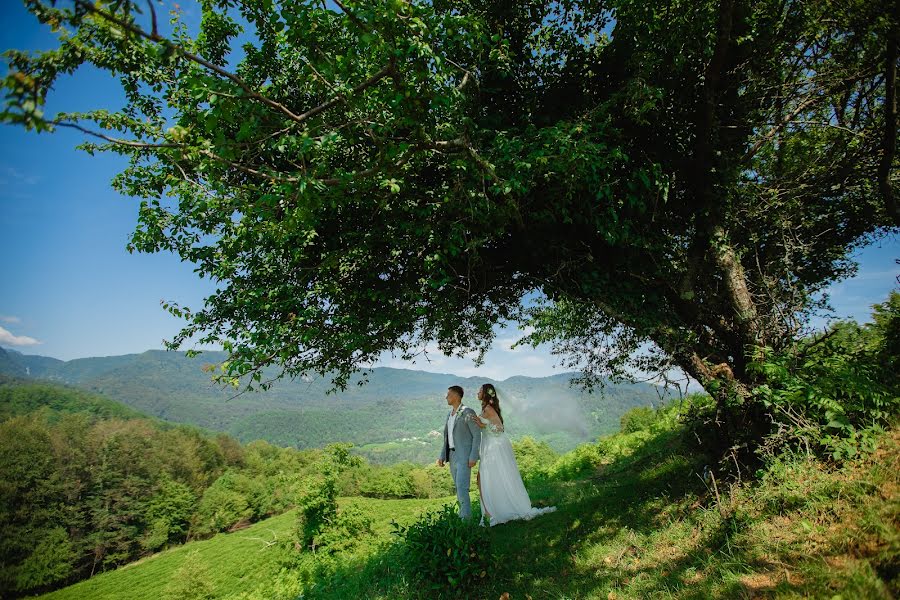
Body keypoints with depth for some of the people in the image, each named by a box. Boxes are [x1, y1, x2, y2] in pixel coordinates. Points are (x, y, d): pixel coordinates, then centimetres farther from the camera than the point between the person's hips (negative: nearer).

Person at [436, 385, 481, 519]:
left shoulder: (468, 413, -12)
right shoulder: (450, 414, 13)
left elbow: (477, 435, -13)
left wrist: (473, 457, -18)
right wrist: (442, 456, 10)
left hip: (465, 456, -8)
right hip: (452, 456, 8)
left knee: (462, 487, -12)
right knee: (459, 487, 13)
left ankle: (465, 517, -3)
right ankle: (464, 514, 24)